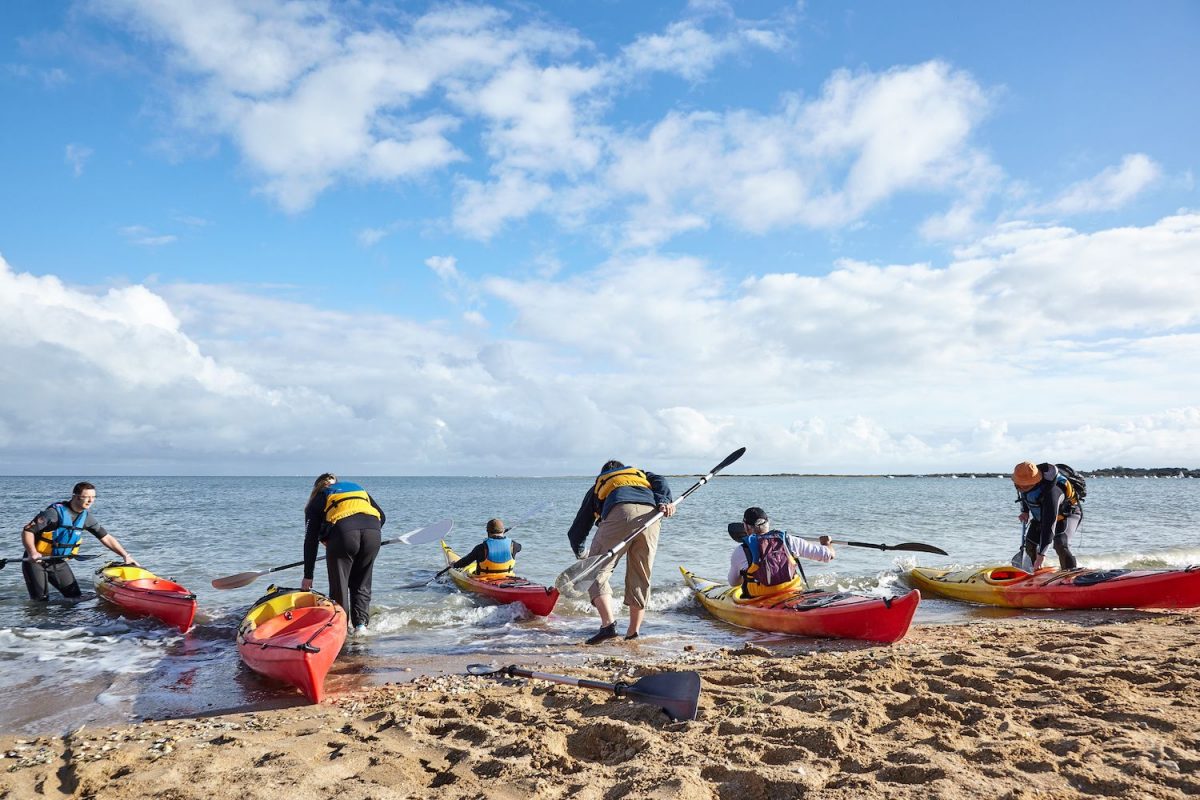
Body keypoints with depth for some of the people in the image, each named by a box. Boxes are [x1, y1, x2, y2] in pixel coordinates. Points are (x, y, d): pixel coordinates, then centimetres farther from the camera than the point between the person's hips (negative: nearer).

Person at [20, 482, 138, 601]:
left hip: (58, 562, 6)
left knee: (76, 597, 5)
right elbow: (27, 531, -19)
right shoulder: (55, 512, -20)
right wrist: (32, 553, -35)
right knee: (41, 600, -7)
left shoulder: (86, 517, -2)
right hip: (36, 560, -6)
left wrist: (125, 555, -4)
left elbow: (106, 538, 3)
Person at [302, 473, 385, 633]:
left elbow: (311, 540, 19)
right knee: (361, 585, 19)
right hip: (373, 532, 3)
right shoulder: (358, 488, 34)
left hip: (343, 533, -3)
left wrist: (308, 576, 21)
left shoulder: (317, 500, 26)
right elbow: (381, 516, 23)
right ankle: (361, 624, 8)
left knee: (339, 588, 13)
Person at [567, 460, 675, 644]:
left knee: (596, 571, 2)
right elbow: (660, 481, 17)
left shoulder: (598, 486, 37)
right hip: (649, 515, 3)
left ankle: (608, 624, -15)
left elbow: (576, 532, 36)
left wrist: (580, 555, 50)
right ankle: (633, 634, 14)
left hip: (620, 513, -3)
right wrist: (664, 501, 1)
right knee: (640, 578, 14)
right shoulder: (640, 474, 42)